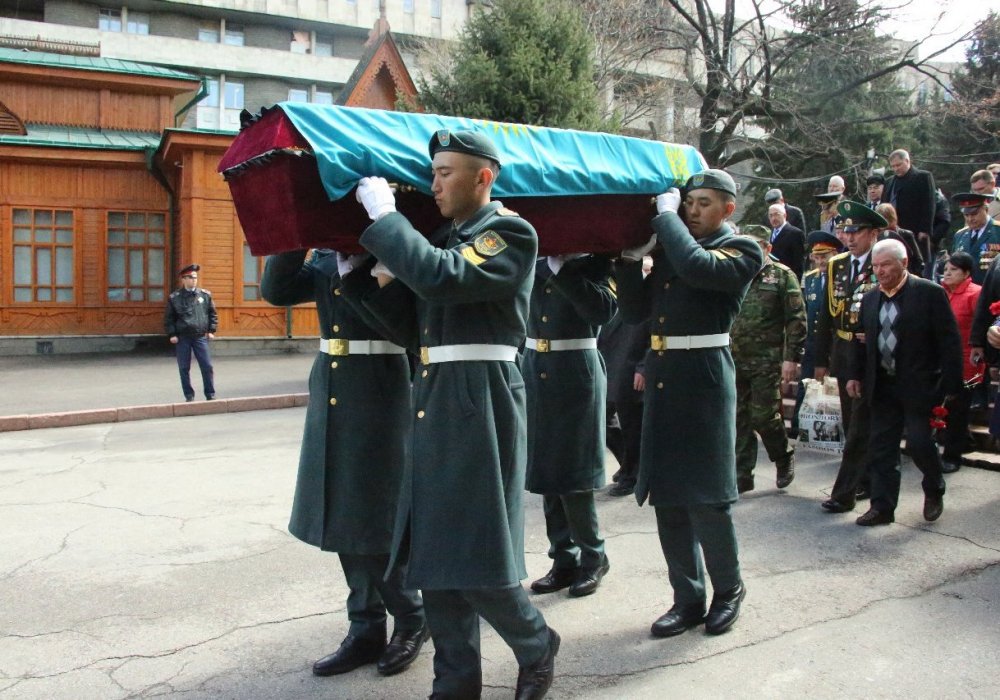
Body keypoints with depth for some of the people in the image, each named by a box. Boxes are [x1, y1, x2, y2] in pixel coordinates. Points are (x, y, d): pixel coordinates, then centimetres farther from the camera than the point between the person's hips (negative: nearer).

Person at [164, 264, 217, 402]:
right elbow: (168, 318, 4)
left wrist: (211, 330, 4)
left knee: (207, 367, -2)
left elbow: (213, 313, 11)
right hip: (182, 338, -1)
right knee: (184, 368, 5)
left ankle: (210, 394, 9)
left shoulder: (205, 295, 5)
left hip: (200, 337, 1)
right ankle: (189, 395, 16)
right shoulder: (174, 297, 0)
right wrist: (171, 334, -3)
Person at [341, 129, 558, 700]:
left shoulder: (511, 234, -6)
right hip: (433, 406, 8)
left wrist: (384, 215, -15)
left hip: (480, 406, -8)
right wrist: (363, 275, 8)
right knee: (432, 553, 10)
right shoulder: (445, 238, 18)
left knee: (476, 555, -2)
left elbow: (441, 278, -24)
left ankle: (537, 646, 25)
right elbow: (411, 326, 16)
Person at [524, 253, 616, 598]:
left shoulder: (593, 257, -4)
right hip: (534, 369, 5)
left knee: (571, 473, -1)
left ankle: (593, 558, 17)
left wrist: (560, 267, -21)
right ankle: (564, 559, 20)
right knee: (546, 469, 8)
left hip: (576, 373, -5)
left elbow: (604, 309, -20)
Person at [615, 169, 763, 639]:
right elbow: (635, 311, 12)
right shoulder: (668, 247, 16)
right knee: (667, 495, 9)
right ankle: (688, 598, 22)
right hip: (661, 380, 6)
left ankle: (728, 588, 23)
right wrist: (631, 257, 1)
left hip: (704, 382, -6)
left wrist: (665, 215, -11)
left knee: (707, 497, -1)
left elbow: (696, 266, -24)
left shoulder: (742, 250, -2)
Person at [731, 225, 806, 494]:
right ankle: (741, 475, 14)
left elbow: (797, 320, -6)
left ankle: (784, 457, 25)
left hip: (766, 361, -4)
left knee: (764, 417, -3)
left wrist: (791, 358, -12)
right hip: (734, 360, 4)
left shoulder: (783, 276, -1)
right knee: (738, 420, 5)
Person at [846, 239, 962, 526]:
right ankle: (882, 507, 15)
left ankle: (934, 491, 24)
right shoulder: (870, 299, 9)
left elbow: (950, 341, -9)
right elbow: (862, 341, 16)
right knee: (881, 447, 6)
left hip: (918, 385, -5)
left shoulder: (929, 293, -8)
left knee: (918, 442, -6)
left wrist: (950, 385, -12)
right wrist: (855, 375, 6)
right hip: (883, 385, 5)